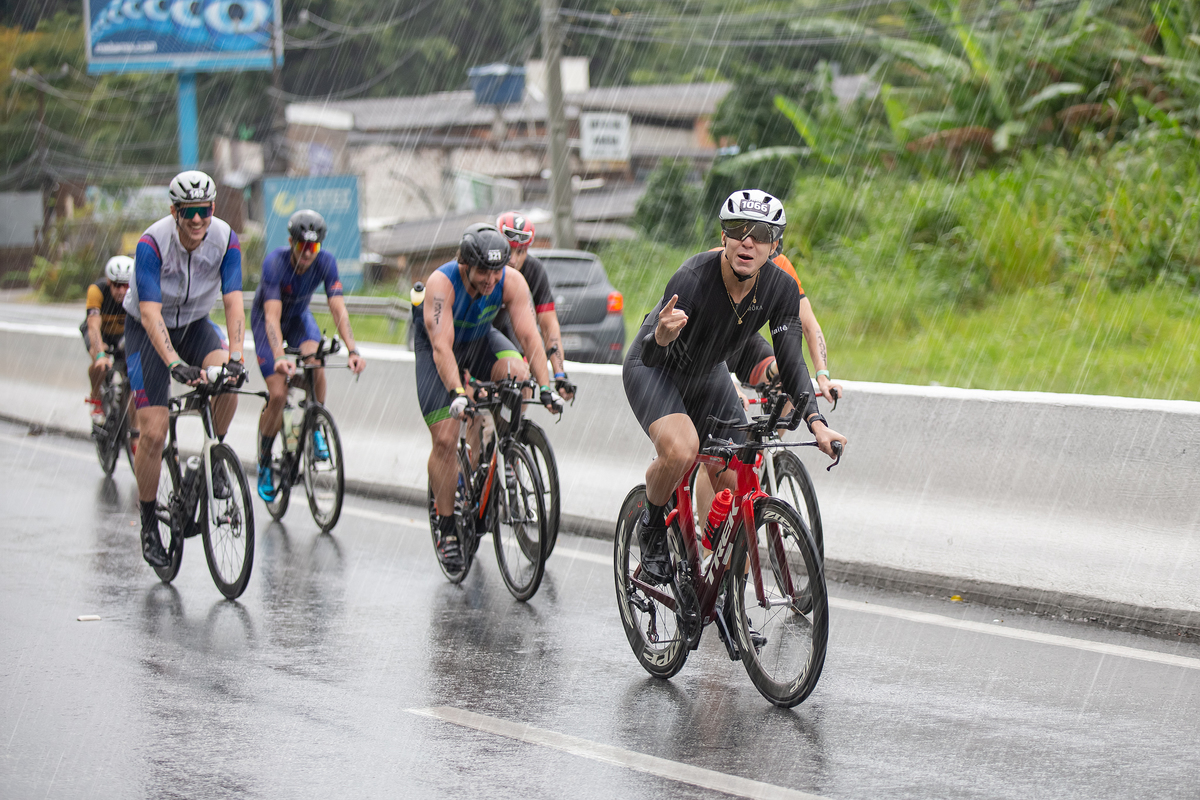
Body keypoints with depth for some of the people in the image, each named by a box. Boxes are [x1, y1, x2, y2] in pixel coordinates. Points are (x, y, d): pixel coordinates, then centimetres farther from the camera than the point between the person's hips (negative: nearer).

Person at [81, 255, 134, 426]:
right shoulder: (97, 290, -36)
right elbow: (94, 326, -44)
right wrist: (100, 355, -60)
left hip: (124, 333, 2)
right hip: (99, 332, -2)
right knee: (100, 363, -31)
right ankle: (95, 399, -5)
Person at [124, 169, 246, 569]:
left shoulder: (225, 240, -20)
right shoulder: (152, 243, -29)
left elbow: (233, 302, -25)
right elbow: (150, 314, -36)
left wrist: (235, 357, -41)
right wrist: (175, 364, -50)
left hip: (195, 324, 3)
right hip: (147, 331, -3)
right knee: (153, 433, -11)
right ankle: (149, 524, 6)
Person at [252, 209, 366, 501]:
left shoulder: (325, 261, -26)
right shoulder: (275, 262, -35)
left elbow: (338, 308, -31)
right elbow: (272, 316, -43)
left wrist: (353, 350, -46)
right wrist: (279, 357, -58)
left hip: (299, 316, 3)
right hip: (266, 320, -3)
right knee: (278, 395, -14)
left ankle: (315, 428, -7)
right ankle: (264, 463, 7)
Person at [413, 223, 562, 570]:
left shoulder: (512, 281, -27)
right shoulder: (441, 283, -35)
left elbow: (529, 335, -31)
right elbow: (442, 347, -43)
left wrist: (545, 387, -43)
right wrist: (457, 394, -56)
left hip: (481, 339, 3)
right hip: (434, 345, -3)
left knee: (517, 373, -29)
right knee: (444, 439, -11)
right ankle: (446, 528, 3)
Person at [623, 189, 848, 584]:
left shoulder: (781, 288, -21)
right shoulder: (693, 277, -35)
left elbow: (791, 361, -16)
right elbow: (650, 354, -39)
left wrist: (816, 422, -32)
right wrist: (662, 336, -64)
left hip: (707, 376, 5)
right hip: (654, 369, -5)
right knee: (680, 451, -34)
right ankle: (652, 527, -4)